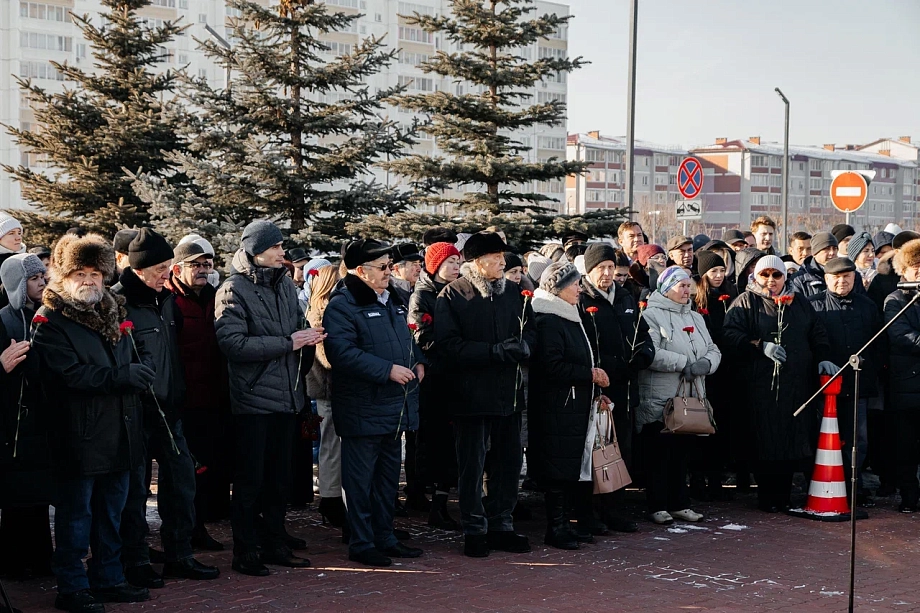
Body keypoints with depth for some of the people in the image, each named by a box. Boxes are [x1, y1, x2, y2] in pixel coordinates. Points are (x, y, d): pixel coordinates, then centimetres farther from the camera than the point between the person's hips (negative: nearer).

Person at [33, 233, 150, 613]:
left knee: (111, 513, 14)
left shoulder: (112, 314, 15)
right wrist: (123, 375, -21)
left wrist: (138, 376, 1)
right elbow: (71, 374, -19)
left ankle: (108, 578, 24)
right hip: (80, 436, -7)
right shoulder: (50, 321, -7)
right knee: (76, 514, 1)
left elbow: (130, 363, 23)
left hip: (119, 434, 7)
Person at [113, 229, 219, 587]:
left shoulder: (167, 299, 11)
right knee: (135, 487, 1)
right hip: (137, 410, -7)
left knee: (181, 480, 10)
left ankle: (179, 556, 21)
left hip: (168, 407, 7)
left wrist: (179, 393, 21)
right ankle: (135, 561, 12)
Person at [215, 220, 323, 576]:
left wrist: (308, 340, -3)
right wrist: (288, 343, -19)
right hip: (252, 398, -6)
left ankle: (275, 545, 25)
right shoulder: (234, 290, -9)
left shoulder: (286, 286, 12)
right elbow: (233, 343, -20)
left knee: (279, 478, 14)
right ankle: (245, 553, 10)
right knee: (250, 480, 1)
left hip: (286, 397, 7)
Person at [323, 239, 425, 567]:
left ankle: (385, 537, 26)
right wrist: (388, 370, -25)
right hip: (363, 409, -9)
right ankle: (361, 543, 7)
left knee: (388, 475, 16)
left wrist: (418, 361, 8)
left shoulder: (393, 301, 15)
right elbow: (342, 352, -24)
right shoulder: (342, 306, -13)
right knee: (360, 478, -1)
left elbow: (407, 339, 29)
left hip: (395, 409, 9)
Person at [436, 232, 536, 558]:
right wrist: (494, 351, -22)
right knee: (472, 464, 2)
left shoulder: (514, 292, 11)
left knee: (509, 461, 11)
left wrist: (523, 345, -9)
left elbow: (531, 330, 16)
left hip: (510, 390, 5)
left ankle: (501, 525, 23)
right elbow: (448, 343, -15)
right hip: (472, 393, -5)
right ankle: (474, 529, 12)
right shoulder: (453, 295, -7)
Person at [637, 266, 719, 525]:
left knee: (681, 451, 11)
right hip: (659, 399, -6)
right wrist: (685, 363, -17)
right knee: (658, 452, -1)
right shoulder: (651, 315, -7)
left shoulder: (696, 318, 17)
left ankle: (679, 503, 18)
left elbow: (713, 350, 13)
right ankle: (657, 506, 6)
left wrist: (707, 363, -10)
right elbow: (650, 354, -20)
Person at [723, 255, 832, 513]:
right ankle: (768, 497, 6)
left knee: (794, 438, 3)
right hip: (761, 385, -4)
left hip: (798, 384, 4)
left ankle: (784, 494, 14)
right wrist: (761, 346, -18)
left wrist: (823, 358, 5)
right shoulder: (745, 303, 4)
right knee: (765, 440, -4)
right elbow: (731, 335, -7)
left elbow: (818, 334, 22)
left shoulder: (799, 303, 19)